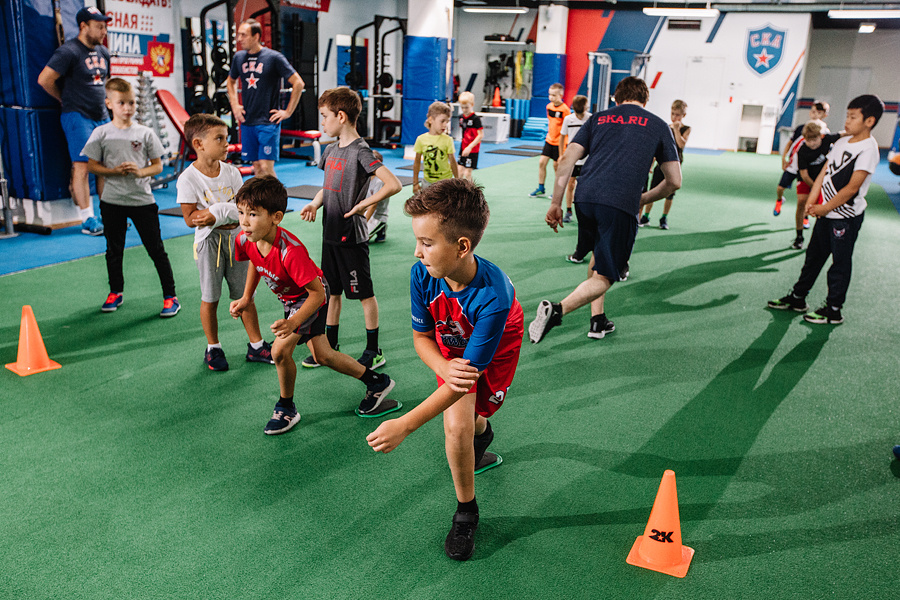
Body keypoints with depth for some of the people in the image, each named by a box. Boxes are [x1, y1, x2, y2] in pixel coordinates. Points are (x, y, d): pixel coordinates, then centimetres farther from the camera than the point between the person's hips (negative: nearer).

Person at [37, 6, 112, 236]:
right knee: (82, 165, -11)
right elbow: (44, 79, -14)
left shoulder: (103, 52, 15)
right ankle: (87, 220, -10)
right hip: (78, 116, -8)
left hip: (102, 116, 8)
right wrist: (65, 99, -3)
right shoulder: (69, 51, -11)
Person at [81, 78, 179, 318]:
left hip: (142, 199, -1)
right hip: (112, 201, 2)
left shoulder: (145, 133, -1)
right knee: (114, 250, 14)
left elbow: (158, 166, 3)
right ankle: (115, 292, 32)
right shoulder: (101, 133, 0)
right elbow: (92, 166, 3)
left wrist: (141, 172, -17)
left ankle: (170, 296, 7)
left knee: (156, 249, 0)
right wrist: (114, 171, -14)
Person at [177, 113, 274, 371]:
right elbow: (191, 218, -14)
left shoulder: (231, 172, 1)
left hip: (236, 238, 4)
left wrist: (218, 212, -17)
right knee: (210, 298, 7)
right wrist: (229, 211, -19)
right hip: (209, 242, -3)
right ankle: (213, 348, 23)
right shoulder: (188, 179, -11)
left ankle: (256, 345, 21)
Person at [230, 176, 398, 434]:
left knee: (280, 351, -19)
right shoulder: (244, 240, -19)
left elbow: (317, 292, -33)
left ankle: (286, 409, 8)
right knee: (322, 356, 14)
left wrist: (293, 323, -43)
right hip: (291, 299, 8)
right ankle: (377, 383, 33)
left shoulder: (290, 251, -40)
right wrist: (246, 298, 4)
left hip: (311, 297, -8)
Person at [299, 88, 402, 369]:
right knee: (332, 291, 16)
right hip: (330, 233, 8)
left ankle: (374, 351, 16)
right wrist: (314, 204, 2)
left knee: (364, 293, 3)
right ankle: (330, 348, 29)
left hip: (352, 236, -8)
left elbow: (394, 184, -25)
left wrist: (363, 205, -20)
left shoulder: (360, 151, -16)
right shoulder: (330, 150, 10)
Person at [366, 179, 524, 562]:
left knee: (457, 425, -9)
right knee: (460, 421, -7)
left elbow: (472, 371, -37)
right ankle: (481, 433, 32)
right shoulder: (422, 275, -28)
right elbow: (421, 337, -12)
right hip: (450, 348, 3)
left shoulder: (493, 297, -42)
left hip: (494, 349, -3)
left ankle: (465, 512, 21)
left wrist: (405, 425, -40)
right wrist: (444, 367, -37)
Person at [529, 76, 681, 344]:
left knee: (600, 252, 29)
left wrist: (556, 204, 12)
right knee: (604, 276, 3)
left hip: (584, 198, 4)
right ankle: (557, 309, -20)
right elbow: (674, 181, 15)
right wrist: (643, 199, 32)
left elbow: (567, 160, 10)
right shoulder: (658, 126, 17)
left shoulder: (598, 118, 21)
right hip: (621, 205, -4)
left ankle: (597, 320, 26)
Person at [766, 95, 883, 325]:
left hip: (846, 216, -8)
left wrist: (825, 208, -15)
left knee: (840, 262, 3)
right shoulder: (842, 142, 8)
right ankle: (798, 298, 29)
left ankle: (833, 310, 13)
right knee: (814, 255, 17)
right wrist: (812, 201, -3)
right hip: (826, 211, 8)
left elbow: (852, 187, -20)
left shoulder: (868, 149, -16)